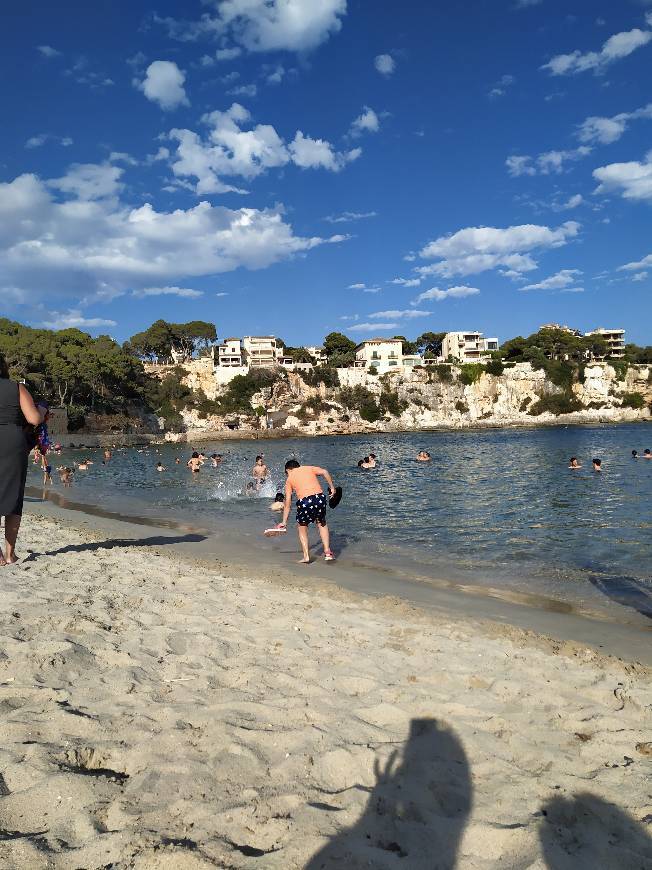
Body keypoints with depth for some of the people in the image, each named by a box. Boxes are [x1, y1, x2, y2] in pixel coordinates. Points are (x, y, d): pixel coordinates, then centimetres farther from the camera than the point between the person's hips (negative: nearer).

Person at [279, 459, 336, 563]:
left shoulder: (289, 479, 18)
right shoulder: (309, 468, 22)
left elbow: (288, 503, 16)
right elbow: (324, 472, 2)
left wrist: (284, 522, 21)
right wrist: (332, 487, 8)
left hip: (304, 501, -2)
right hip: (320, 497, 2)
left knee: (302, 528, 21)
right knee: (322, 524, 26)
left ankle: (306, 556, 11)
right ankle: (327, 552, 18)